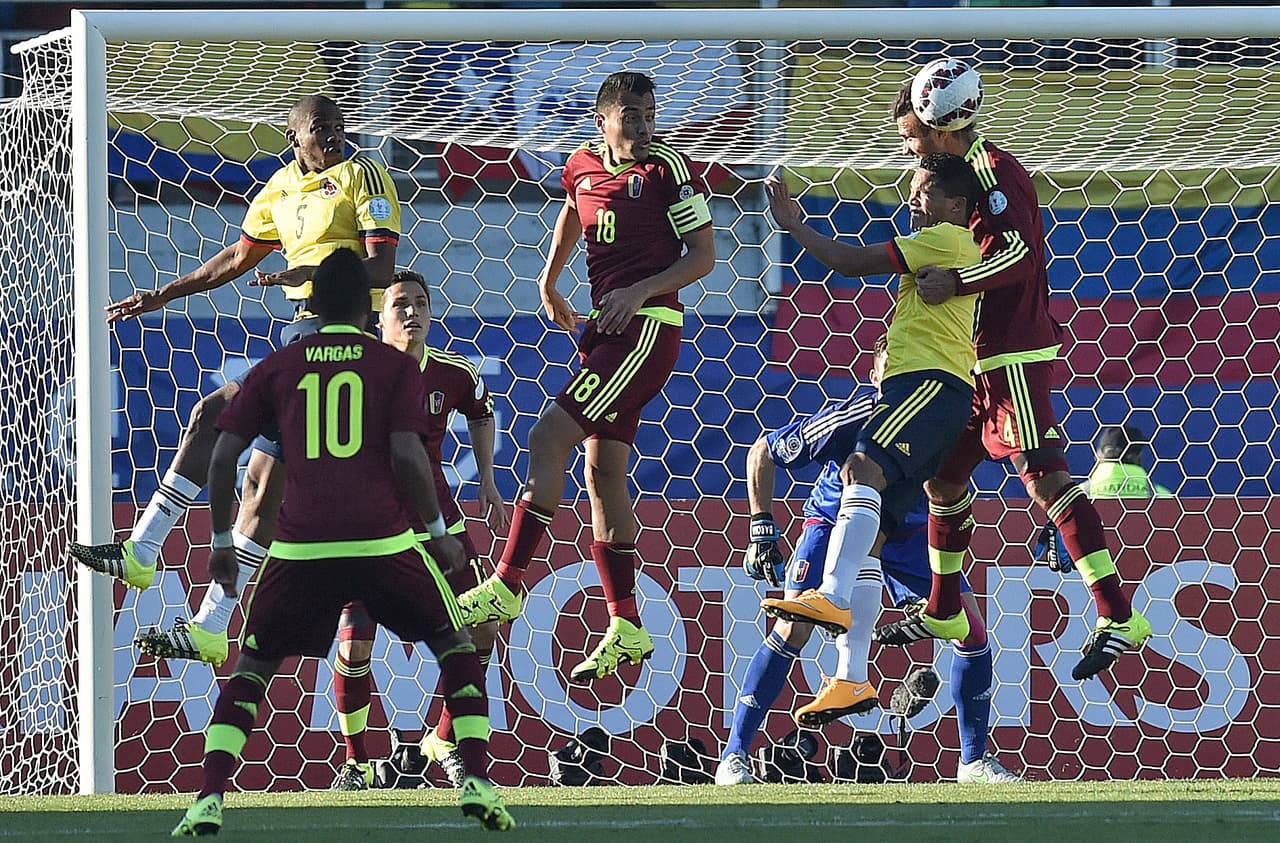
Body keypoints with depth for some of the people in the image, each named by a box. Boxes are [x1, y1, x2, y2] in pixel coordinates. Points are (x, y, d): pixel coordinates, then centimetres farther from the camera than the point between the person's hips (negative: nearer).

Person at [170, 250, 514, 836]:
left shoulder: (277, 367, 14)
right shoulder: (397, 366, 9)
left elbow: (223, 457, 11)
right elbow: (407, 457, -3)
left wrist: (221, 540, 21)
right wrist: (438, 532, 9)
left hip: (300, 546, 1)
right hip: (384, 541, -1)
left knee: (252, 666, 17)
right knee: (454, 643, 20)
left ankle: (209, 799, 0)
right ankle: (478, 784, 6)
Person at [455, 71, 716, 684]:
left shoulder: (668, 168, -8)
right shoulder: (583, 167, 10)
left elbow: (704, 255, -8)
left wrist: (639, 291, -18)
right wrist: (548, 282, 34)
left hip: (647, 327, -8)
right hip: (602, 329, 8)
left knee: (549, 437, -17)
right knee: (602, 472, 6)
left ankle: (505, 587, -16)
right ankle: (627, 630, 11)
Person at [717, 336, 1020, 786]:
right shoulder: (848, 419, -32)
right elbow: (761, 453, -16)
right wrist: (762, 530, -16)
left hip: (908, 530, 3)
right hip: (836, 523, -3)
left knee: (972, 627, -6)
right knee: (792, 630, -20)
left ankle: (975, 761, 9)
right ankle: (734, 757, -12)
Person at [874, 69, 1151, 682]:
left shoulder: (992, 172, -13)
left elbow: (1019, 252, -26)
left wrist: (955, 281, -37)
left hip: (1014, 356, -11)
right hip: (979, 361, 11)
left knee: (1046, 481, -18)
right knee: (943, 476, 17)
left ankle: (1119, 617, -24)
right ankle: (941, 614, 31)